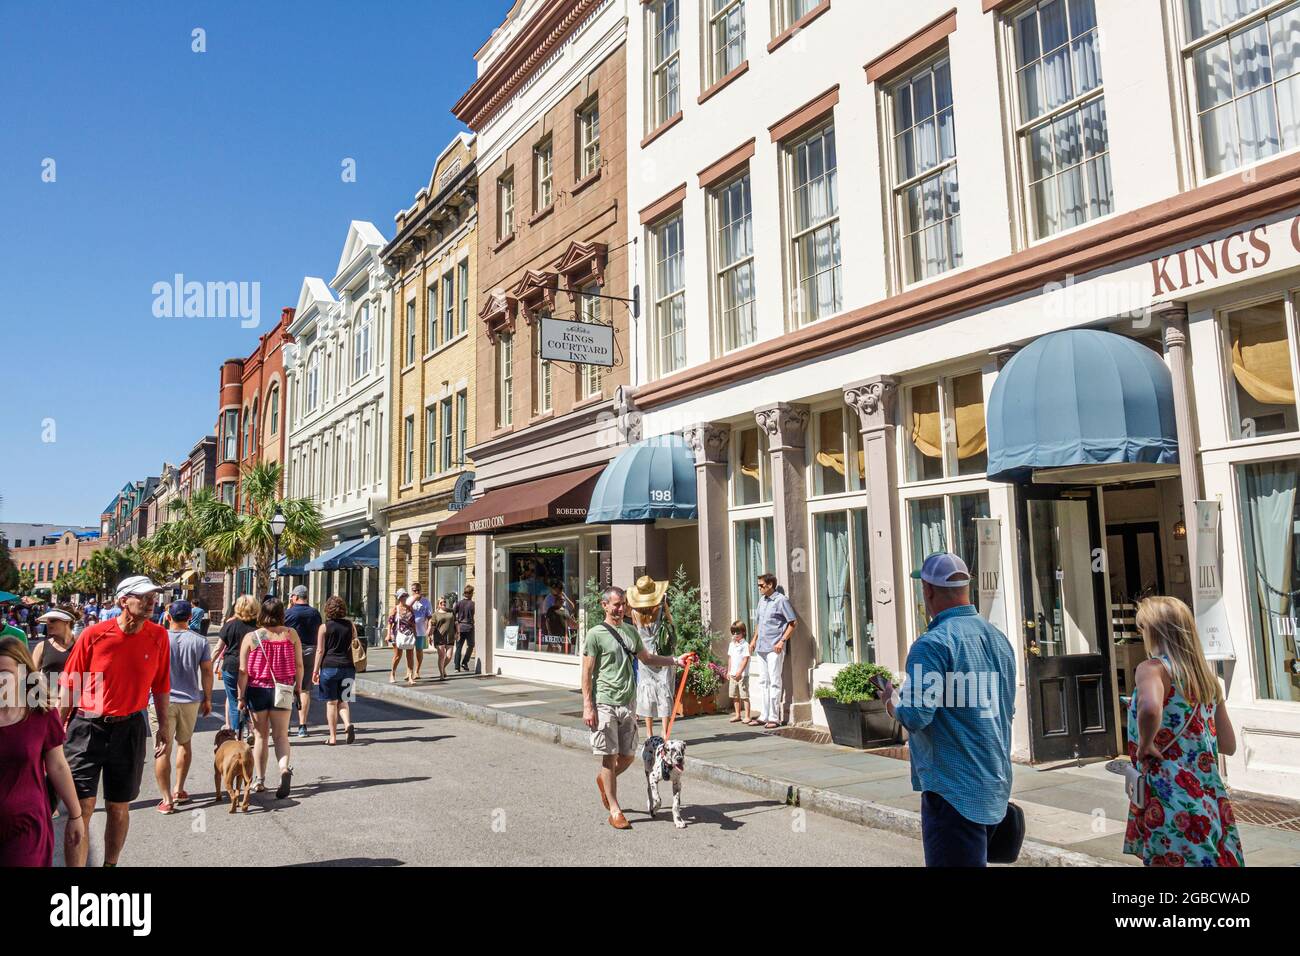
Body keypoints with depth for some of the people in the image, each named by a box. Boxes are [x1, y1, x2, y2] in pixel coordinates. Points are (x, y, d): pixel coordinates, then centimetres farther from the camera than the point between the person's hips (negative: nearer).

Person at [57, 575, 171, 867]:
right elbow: (69, 685, -2)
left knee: (119, 808, 12)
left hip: (129, 729, 2)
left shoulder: (158, 637, -4)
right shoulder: (93, 635, -10)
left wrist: (164, 726, 8)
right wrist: (61, 728, 0)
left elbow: (160, 685, 5)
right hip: (87, 728, -2)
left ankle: (110, 864, 30)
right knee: (82, 808, -3)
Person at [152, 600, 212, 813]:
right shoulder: (200, 641, -3)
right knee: (184, 744, 21)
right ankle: (179, 790, 27)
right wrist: (207, 699, 9)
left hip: (163, 700, -2)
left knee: (163, 750, 2)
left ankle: (167, 799, 1)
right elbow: (207, 672, -1)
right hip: (190, 700, 2)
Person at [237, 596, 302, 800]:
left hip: (257, 690, 0)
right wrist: (298, 686, 12)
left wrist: (241, 696, 1)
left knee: (260, 736, 13)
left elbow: (243, 671, -7)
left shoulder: (251, 638, -8)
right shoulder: (291, 634, -5)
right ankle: (285, 768, -17)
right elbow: (299, 664, -1)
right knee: (281, 735, 8)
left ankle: (259, 781, 19)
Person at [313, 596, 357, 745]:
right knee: (343, 700, 13)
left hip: (329, 666, -2)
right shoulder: (351, 625, 5)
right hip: (347, 667, 2)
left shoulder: (324, 627, -3)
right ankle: (348, 724, -12)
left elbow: (320, 650, -4)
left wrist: (315, 670, 1)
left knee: (331, 702, 5)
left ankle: (333, 737, 8)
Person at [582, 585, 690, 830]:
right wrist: (587, 706, -13)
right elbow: (587, 673, -8)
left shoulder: (631, 631, 12)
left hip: (627, 702, 6)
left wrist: (676, 661, 11)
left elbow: (647, 659, 23)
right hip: (605, 703, -6)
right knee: (609, 755, 0)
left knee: (628, 756, 10)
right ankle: (614, 811, 9)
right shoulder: (596, 634, -7)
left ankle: (603, 779, 39)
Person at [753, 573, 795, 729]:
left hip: (774, 648, -8)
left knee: (775, 682, -4)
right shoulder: (762, 600, 15)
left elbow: (792, 623, -9)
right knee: (763, 681, 11)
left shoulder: (781, 600, -8)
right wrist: (754, 639, 16)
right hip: (761, 647, 8)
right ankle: (764, 716, 18)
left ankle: (774, 718, 1)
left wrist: (782, 641, -16)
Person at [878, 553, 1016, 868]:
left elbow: (915, 717, -23)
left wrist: (890, 700, -2)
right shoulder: (999, 639, 9)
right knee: (974, 857, 21)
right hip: (995, 790, 9)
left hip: (953, 791, -9)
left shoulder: (933, 643, -18)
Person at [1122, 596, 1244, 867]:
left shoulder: (1152, 668, -11)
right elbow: (1229, 745, 16)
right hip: (1211, 801, 7)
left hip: (1171, 799, -7)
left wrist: (1144, 745, -17)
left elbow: (1151, 709, -34)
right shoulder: (1207, 677, 11)